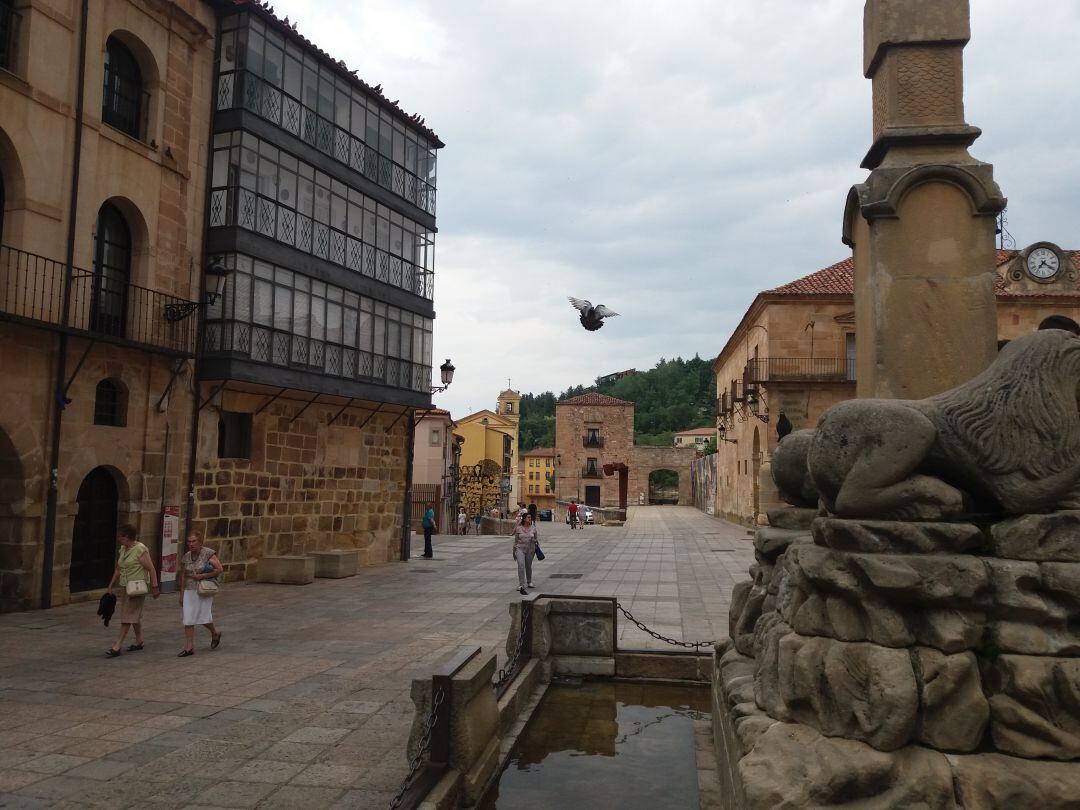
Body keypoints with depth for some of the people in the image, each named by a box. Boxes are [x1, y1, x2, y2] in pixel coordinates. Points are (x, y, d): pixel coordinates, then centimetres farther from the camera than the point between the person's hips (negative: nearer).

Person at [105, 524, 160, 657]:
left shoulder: (140, 549, -16)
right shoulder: (122, 549, 9)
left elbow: (151, 569, -17)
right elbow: (118, 570, 19)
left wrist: (154, 587, -18)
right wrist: (110, 586, 17)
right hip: (125, 586, 8)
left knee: (128, 615, -8)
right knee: (135, 615, 15)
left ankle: (117, 646, -8)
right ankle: (139, 641, 26)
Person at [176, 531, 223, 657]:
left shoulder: (208, 553, -7)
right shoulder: (186, 557, 7)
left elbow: (219, 569, -9)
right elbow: (183, 577, 13)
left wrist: (202, 576, -15)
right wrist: (182, 595, 11)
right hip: (189, 591, 4)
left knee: (204, 617, -3)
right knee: (188, 619, 0)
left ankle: (215, 633, 27)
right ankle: (189, 647, 4)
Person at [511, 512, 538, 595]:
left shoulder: (533, 528, 0)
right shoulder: (518, 528, -2)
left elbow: (536, 538, 13)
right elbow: (516, 540, 7)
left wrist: (534, 540, -7)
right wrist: (514, 551, 12)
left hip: (530, 550, 2)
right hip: (520, 549, -2)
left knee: (528, 567, 16)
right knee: (521, 565, -21)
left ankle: (529, 582, 41)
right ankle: (521, 586, -24)